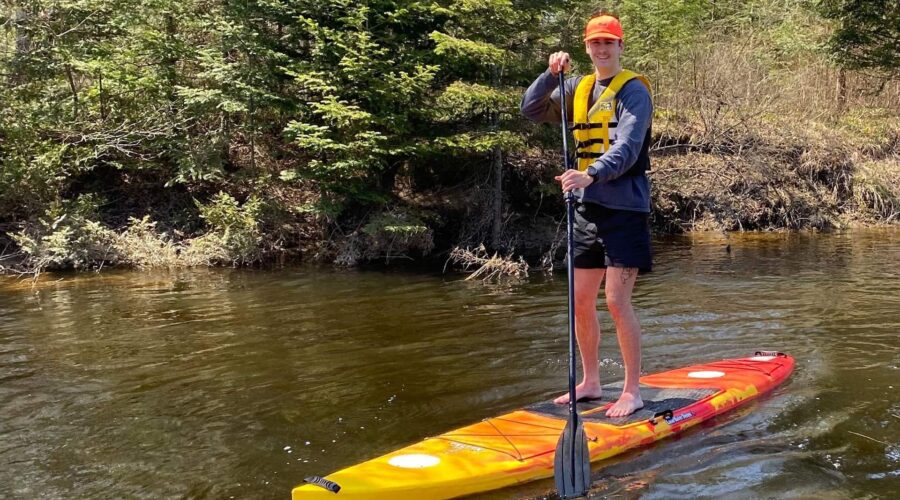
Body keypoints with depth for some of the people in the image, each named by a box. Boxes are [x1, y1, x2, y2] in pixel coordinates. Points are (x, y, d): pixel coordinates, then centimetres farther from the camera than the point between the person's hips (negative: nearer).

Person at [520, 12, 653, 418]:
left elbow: (627, 148, -19)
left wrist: (591, 174, -35)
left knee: (617, 302, -8)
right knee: (581, 302, 10)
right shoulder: (579, 88, 14)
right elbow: (532, 110, 11)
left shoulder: (634, 89, -6)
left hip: (624, 207, -7)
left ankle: (633, 391, 4)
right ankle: (591, 382, 24)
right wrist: (552, 74, -5)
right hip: (587, 208, 7)